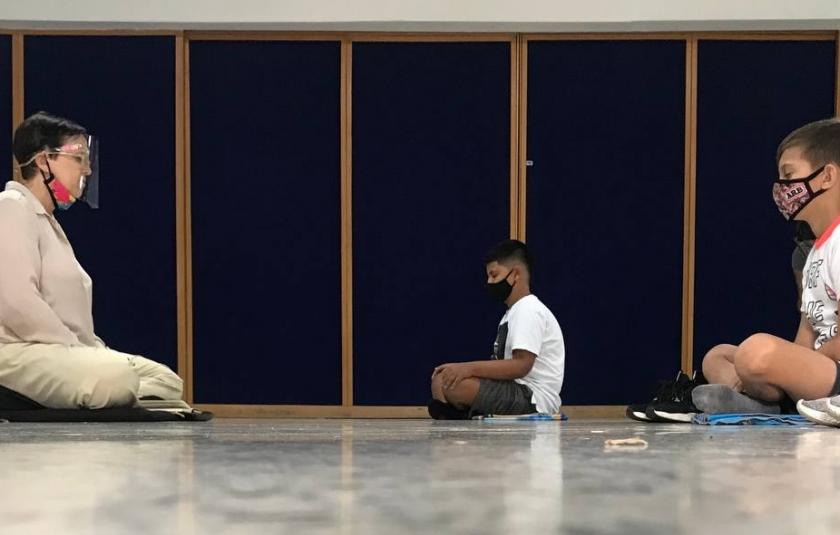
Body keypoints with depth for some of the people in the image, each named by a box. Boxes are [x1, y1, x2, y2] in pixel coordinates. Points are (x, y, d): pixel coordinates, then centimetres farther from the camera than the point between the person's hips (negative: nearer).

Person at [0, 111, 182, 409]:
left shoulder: (48, 220, 26)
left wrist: (97, 350, 5)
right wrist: (78, 352, -16)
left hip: (64, 353, 11)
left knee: (167, 382, 2)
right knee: (117, 378, -34)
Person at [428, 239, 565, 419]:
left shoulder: (530, 311, -12)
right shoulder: (513, 313, 22)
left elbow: (521, 365, -23)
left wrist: (470, 368, -25)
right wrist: (463, 369, 3)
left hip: (532, 399, -11)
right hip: (515, 392, 11)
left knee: (445, 382, -24)